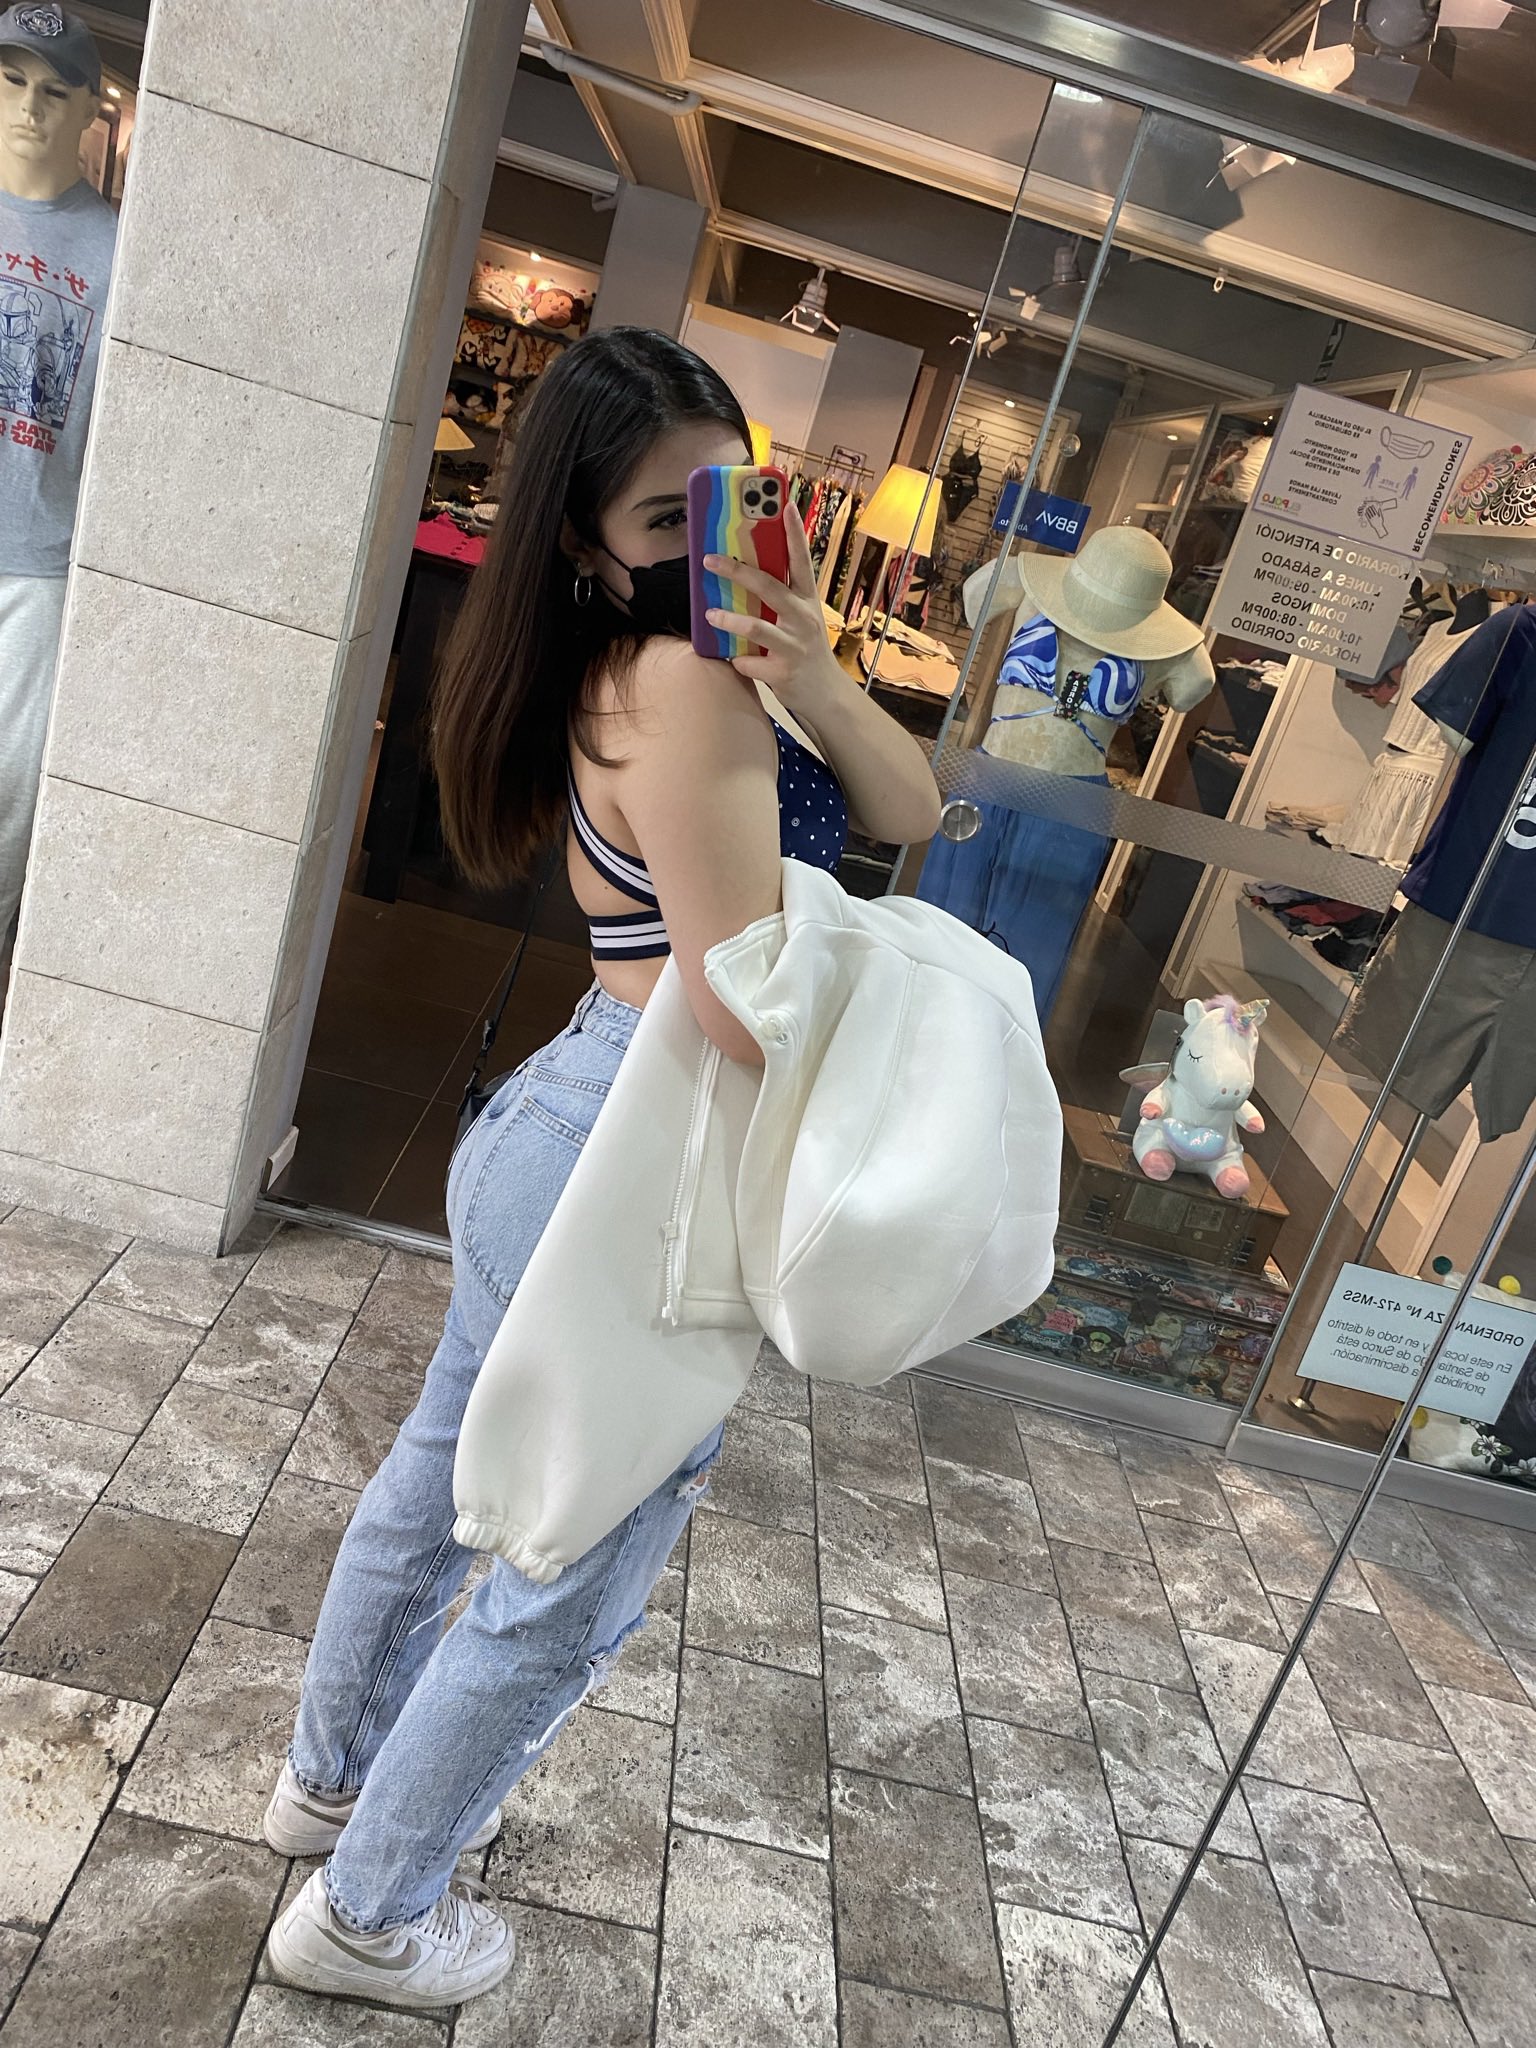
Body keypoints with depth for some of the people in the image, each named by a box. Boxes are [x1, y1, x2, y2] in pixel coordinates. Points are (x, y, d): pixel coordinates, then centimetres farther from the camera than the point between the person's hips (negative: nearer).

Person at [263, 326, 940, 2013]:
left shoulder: (652, 663, 7)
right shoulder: (684, 683, -22)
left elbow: (910, 812, 3)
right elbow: (744, 1012, -25)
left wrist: (816, 686, -14)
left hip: (560, 1127, 10)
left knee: (439, 1484, 26)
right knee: (562, 1596, 12)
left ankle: (332, 1777, 52)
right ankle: (369, 1917, 36)